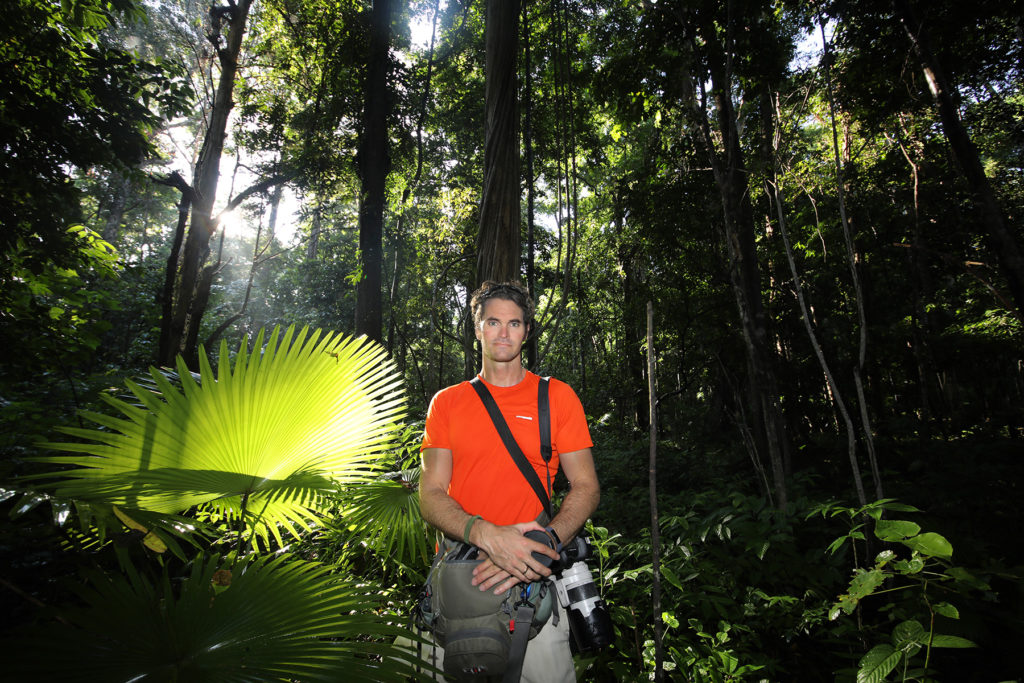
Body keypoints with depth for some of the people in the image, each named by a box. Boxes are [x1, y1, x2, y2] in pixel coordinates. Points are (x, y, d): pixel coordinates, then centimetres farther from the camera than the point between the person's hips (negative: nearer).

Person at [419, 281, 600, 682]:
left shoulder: (557, 397, 1)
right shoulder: (447, 403, 3)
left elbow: (586, 489, -2)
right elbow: (431, 495, -3)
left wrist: (541, 547, -19)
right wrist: (487, 535, -22)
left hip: (534, 580, -1)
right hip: (459, 579, 1)